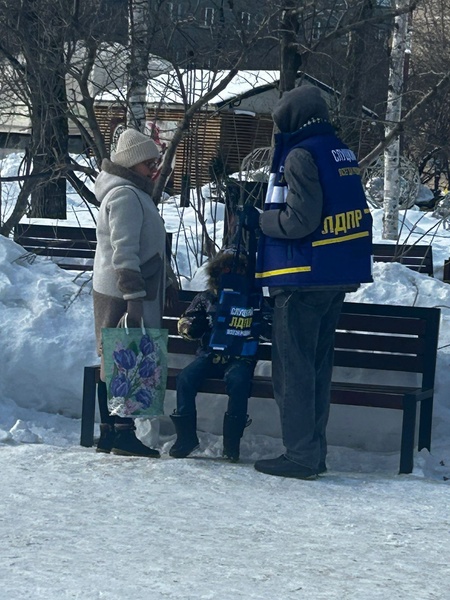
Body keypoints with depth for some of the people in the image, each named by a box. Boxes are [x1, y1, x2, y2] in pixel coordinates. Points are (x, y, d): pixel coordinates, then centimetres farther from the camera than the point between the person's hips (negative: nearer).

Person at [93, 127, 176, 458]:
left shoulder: (135, 193, 20)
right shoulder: (125, 195, -15)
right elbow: (124, 251, -22)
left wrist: (163, 286, 28)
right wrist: (135, 297, -25)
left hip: (120, 293, 11)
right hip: (121, 295, -11)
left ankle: (112, 432, 15)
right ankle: (122, 434, -8)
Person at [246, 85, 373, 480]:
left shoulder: (302, 155, -14)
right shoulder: (343, 154, 13)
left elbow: (299, 221, -21)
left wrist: (259, 220, -5)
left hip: (304, 280, -9)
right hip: (339, 279, 9)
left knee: (293, 368, -3)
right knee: (319, 365, 14)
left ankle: (301, 457, -3)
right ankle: (315, 453, 18)